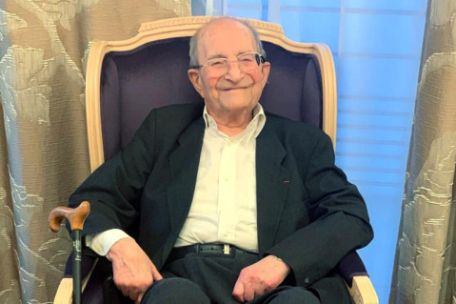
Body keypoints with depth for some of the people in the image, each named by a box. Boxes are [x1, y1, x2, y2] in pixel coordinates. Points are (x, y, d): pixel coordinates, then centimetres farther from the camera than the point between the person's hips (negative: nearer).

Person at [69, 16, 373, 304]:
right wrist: (119, 245, -12)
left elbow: (354, 216, 4)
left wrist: (282, 260, -15)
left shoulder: (303, 142, 14)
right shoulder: (165, 129, 15)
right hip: (182, 277, 0)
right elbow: (92, 199, 12)